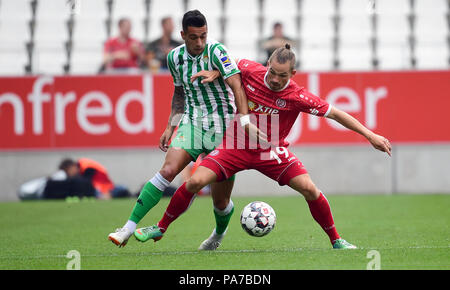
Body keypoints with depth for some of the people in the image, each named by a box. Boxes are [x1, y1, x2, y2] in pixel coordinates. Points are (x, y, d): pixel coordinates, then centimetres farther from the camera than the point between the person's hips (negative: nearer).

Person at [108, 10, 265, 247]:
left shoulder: (216, 52, -15)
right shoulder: (175, 57, 2)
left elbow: (236, 86, -25)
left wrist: (245, 122, -37)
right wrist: (170, 127, 14)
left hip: (222, 127, -3)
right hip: (191, 122, 3)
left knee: (221, 198, -1)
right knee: (168, 170, -20)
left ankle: (218, 235, 32)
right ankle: (129, 228, -20)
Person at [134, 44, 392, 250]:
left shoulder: (298, 97, -19)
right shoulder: (251, 72, -14)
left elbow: (334, 113, -14)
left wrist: (370, 135, -15)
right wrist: (215, 73, -8)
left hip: (272, 152, -1)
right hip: (237, 146, 1)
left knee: (309, 189, -19)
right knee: (196, 182, -14)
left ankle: (336, 240, 2)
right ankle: (161, 228, 7)